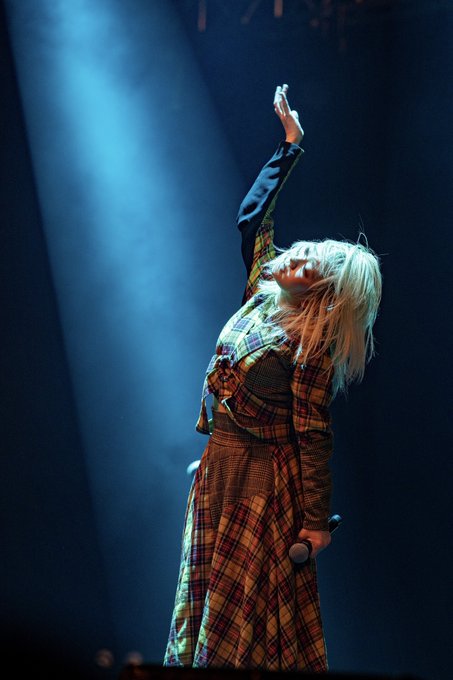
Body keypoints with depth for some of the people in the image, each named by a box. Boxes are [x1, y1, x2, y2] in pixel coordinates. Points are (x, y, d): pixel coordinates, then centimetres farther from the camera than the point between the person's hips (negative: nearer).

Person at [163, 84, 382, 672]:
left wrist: (316, 522, -20)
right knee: (208, 586, 13)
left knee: (248, 599, 1)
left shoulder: (311, 344, -18)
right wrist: (291, 143, 13)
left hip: (265, 479, -7)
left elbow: (314, 435, -19)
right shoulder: (263, 291, 1)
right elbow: (251, 215, 12)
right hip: (219, 467, 8)